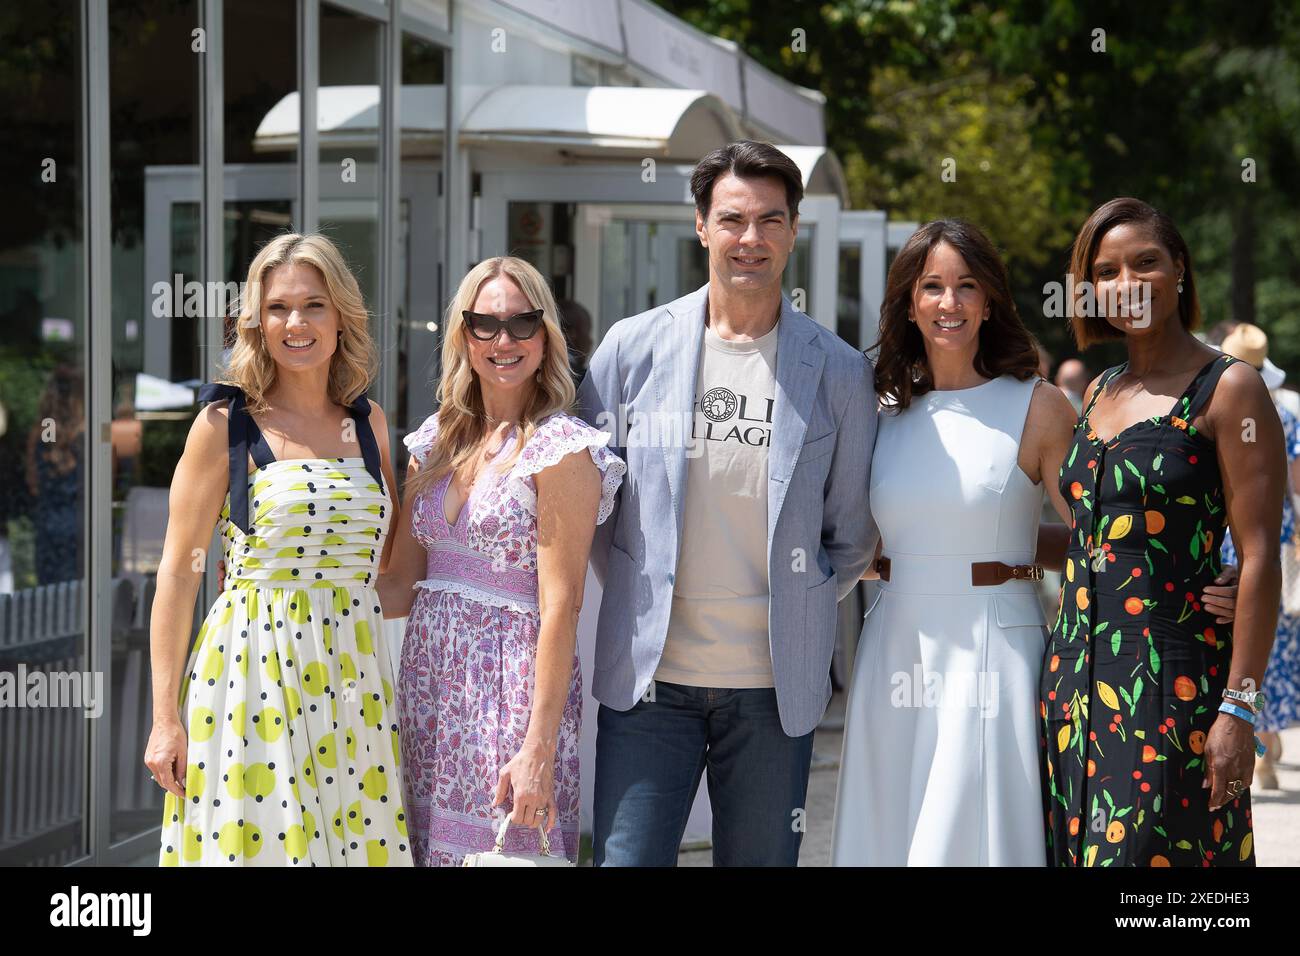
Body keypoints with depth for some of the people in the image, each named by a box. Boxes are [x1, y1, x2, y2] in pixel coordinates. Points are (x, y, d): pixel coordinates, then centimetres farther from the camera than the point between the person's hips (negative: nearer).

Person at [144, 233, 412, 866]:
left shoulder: (368, 422, 10)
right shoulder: (226, 426, -3)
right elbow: (179, 572, -4)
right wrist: (165, 719, -8)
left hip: (352, 669, 4)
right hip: (254, 663, -4)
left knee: (357, 839, 4)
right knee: (255, 837, -2)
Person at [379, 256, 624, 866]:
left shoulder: (561, 449, -9)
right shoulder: (437, 442, 11)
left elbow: (560, 608, -14)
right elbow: (400, 583, 14)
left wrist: (539, 749, -18)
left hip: (513, 679, -6)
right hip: (429, 675, 6)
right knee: (433, 850, 8)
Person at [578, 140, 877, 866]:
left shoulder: (838, 371, 2)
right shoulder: (635, 348, 2)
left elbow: (852, 533, 11)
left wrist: (798, 615, 6)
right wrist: (639, 597, 8)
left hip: (775, 689, 0)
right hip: (649, 677, 0)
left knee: (761, 858, 8)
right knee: (627, 856, -2)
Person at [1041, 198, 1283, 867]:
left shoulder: (1228, 390, -6)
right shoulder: (1100, 392, 15)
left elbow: (1259, 556, -10)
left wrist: (1238, 707, -16)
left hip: (1172, 680, -7)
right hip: (1074, 670, 7)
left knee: (1149, 851, -8)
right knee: (1080, 848, 7)